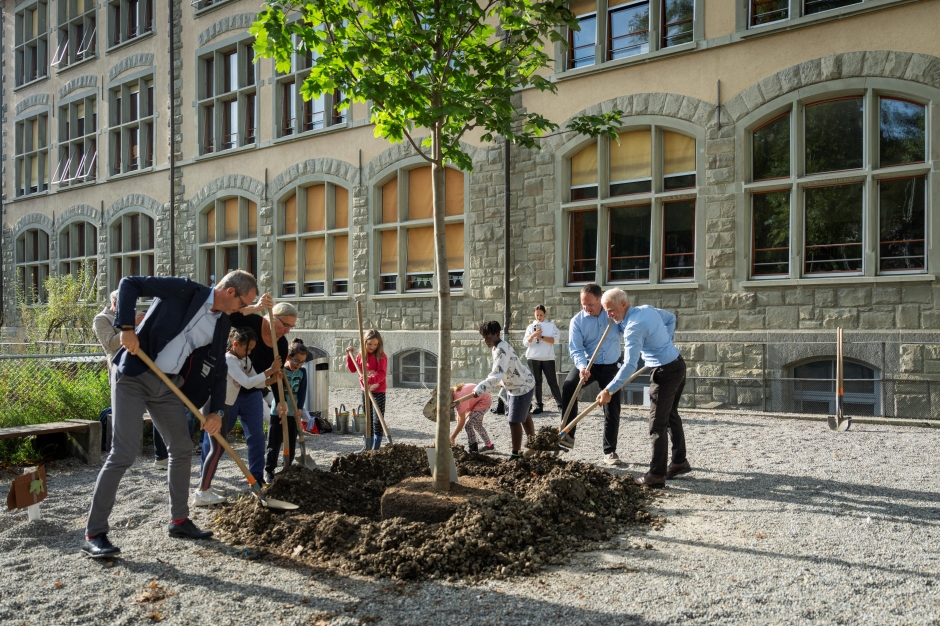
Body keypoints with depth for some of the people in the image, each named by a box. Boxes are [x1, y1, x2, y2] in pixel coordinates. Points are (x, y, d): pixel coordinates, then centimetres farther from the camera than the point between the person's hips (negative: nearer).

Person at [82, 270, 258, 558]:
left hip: (167, 385, 8)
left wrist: (217, 411, 3)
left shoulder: (223, 324, 7)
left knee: (182, 449, 11)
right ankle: (93, 534, 1)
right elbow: (129, 283, -14)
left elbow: (218, 370, 11)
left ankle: (179, 520, 26)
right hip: (133, 376, -7)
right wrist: (127, 327, -24)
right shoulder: (185, 290, -13)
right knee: (123, 454, -10)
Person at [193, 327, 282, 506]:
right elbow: (247, 382, -28)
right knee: (217, 448, -12)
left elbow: (256, 382, 3)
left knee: (218, 447, 12)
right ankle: (202, 493, -10)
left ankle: (204, 486, 20)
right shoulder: (229, 360, -18)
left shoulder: (244, 361, 10)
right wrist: (270, 370, -25)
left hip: (224, 406, 10)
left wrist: (272, 379, -15)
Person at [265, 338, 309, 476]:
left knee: (291, 443, 10)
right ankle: (269, 469, 10)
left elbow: (302, 392, -5)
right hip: (278, 412, -4)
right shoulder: (279, 371, -10)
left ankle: (288, 468, 23)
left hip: (294, 413, 4)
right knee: (274, 443, 0)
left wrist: (299, 409, -15)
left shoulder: (302, 372, 1)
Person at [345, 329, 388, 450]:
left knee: (377, 421, -3)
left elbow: (382, 373, -24)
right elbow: (353, 369, 13)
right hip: (365, 391, 6)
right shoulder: (361, 355, 3)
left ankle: (375, 448, 5)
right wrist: (349, 356, 0)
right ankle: (368, 447, 26)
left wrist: (370, 379, -40)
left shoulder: (381, 356, -14)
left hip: (378, 392, -6)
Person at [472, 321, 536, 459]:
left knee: (514, 420, -8)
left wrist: (481, 387, -51)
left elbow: (497, 375, -43)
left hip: (522, 386, -11)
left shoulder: (501, 350, -31)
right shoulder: (498, 347, 0)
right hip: (514, 386, 11)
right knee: (524, 416, 25)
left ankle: (516, 454, 1)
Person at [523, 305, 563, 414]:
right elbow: (526, 343, 3)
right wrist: (533, 335, -16)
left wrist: (541, 337, -16)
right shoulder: (530, 326, 11)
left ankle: (560, 404, -1)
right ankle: (538, 405, 10)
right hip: (533, 358, 2)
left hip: (548, 358, -2)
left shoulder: (551, 325, 6)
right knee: (537, 382, 5)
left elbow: (554, 339, -6)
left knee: (552, 381, -4)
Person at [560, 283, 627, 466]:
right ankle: (567, 434, -20)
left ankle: (610, 451, 19)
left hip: (611, 366, 1)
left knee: (613, 410, 3)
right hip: (588, 364, -1)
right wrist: (582, 367, -33)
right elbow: (576, 349, -15)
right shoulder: (577, 321, -9)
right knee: (568, 385, -29)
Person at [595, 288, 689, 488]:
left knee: (657, 425, -3)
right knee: (671, 416, 21)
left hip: (665, 372, -10)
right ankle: (679, 462, 32)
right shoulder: (647, 309, 3)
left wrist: (609, 390, -27)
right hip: (678, 364, 10)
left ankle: (656, 475, 2)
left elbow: (629, 365, -28)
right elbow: (671, 318, 21)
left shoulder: (634, 327, -23)